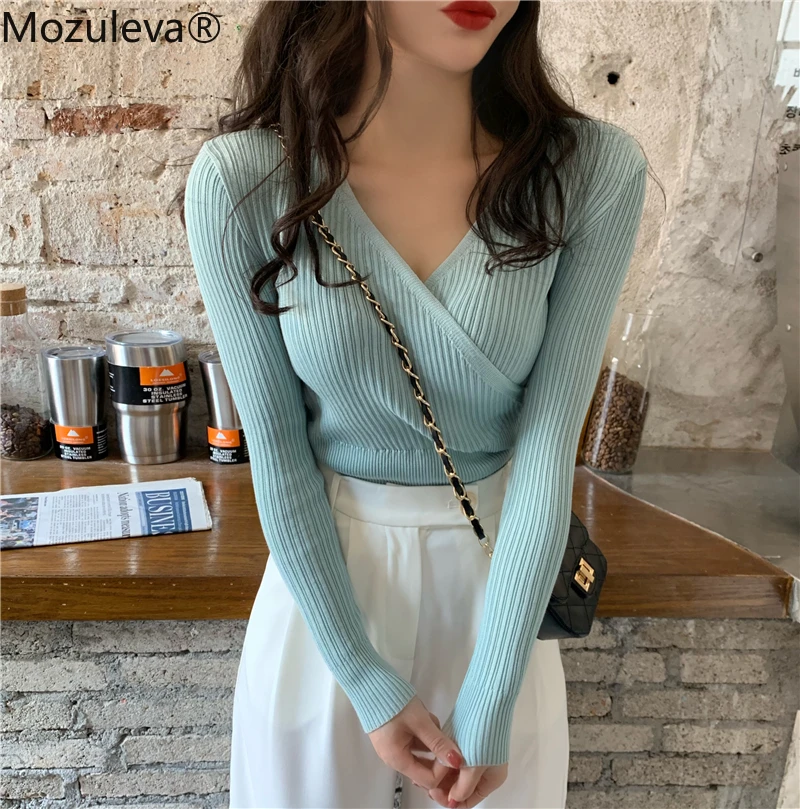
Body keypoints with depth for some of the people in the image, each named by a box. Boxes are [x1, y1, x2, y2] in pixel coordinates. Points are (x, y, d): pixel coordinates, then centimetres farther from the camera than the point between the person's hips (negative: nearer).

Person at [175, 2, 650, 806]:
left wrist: (491, 698, -12)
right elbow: (278, 454, -12)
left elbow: (548, 446, -15)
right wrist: (364, 677, -9)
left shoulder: (594, 174, -16)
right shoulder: (239, 180, -17)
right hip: (323, 572, 0)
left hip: (494, 573, 1)